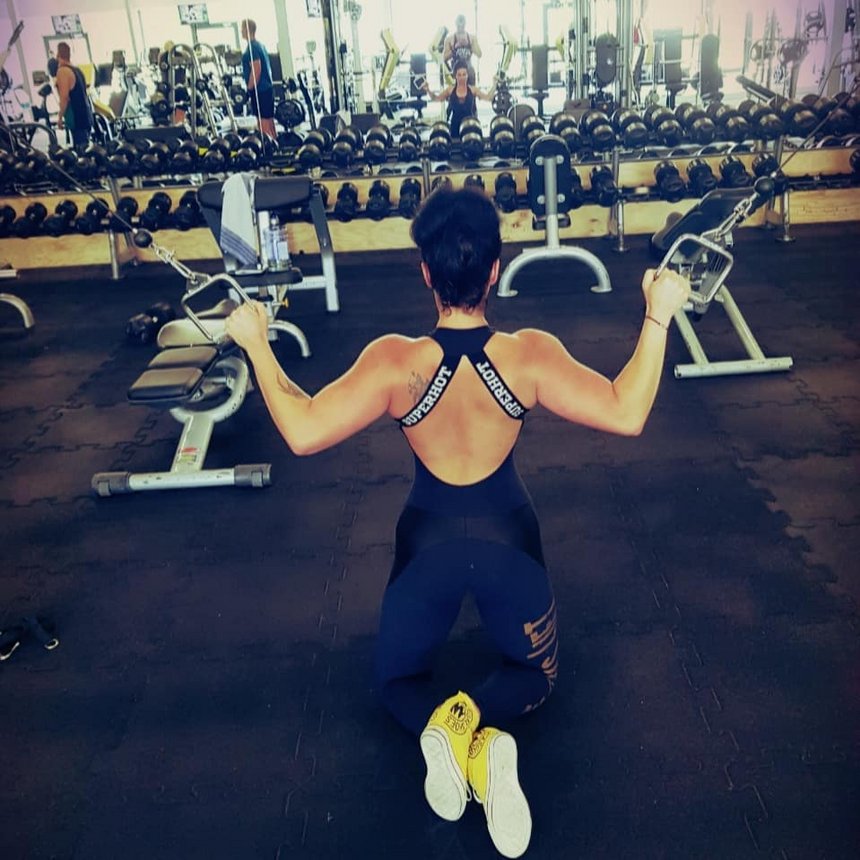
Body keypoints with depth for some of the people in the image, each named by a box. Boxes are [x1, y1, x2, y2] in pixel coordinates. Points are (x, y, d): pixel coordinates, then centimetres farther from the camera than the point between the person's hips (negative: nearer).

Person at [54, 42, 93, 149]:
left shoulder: (62, 71, -9)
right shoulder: (77, 70, 16)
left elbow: (64, 97, -16)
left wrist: (60, 117, -11)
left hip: (76, 117, -9)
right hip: (86, 115, 9)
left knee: (81, 147, -11)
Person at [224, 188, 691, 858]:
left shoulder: (393, 361, -20)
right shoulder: (530, 354, -18)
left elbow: (304, 432, -20)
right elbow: (626, 415, -14)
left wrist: (257, 345, -8)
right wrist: (658, 316, -4)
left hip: (429, 541, 0)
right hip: (507, 536, 1)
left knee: (398, 677, 25)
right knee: (536, 672, 26)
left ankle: (441, 730, -13)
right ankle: (485, 733, -12)